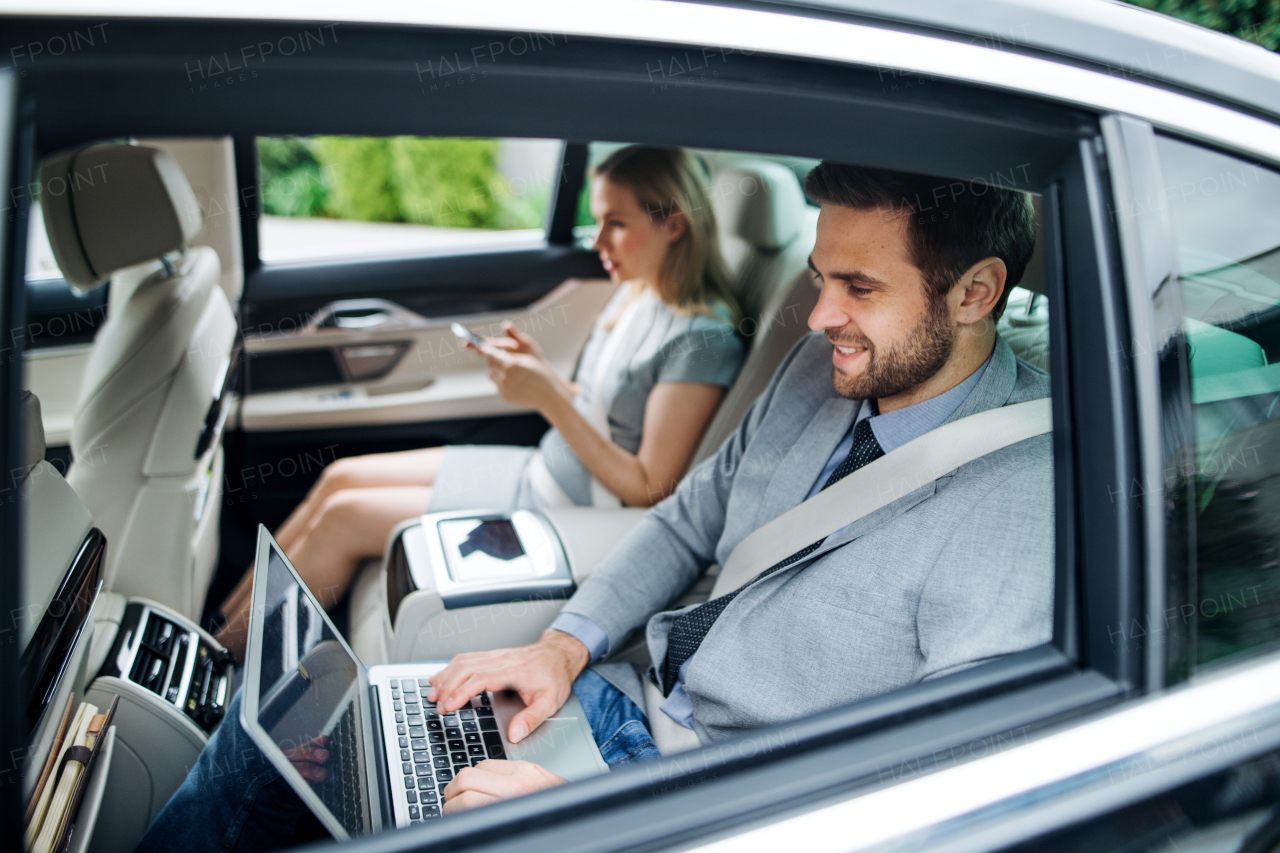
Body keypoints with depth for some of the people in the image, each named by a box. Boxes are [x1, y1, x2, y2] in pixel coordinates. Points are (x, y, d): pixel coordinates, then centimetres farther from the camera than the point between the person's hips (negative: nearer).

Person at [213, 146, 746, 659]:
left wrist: (550, 401, -26)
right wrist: (540, 370, -5)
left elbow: (649, 490, -22)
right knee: (341, 477, 5)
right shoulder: (637, 295, 5)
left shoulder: (703, 339, -22)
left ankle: (224, 660, 13)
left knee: (342, 518, -8)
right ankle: (222, 621, 18)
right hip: (539, 471, 9)